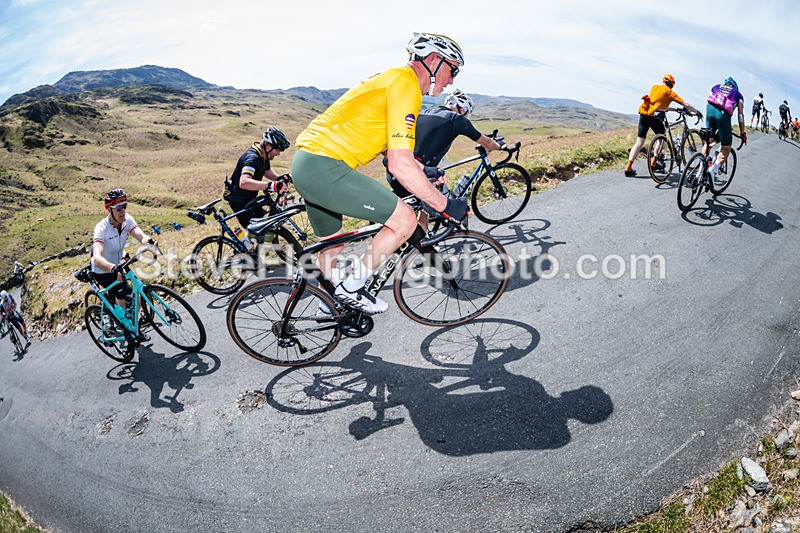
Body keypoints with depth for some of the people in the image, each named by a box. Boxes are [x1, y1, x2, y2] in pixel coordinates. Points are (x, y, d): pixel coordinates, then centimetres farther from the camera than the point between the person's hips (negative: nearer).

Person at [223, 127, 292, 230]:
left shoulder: (263, 156, -1)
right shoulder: (252, 158, -31)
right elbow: (243, 182, -47)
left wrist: (280, 179, -11)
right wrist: (270, 186, -59)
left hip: (250, 197, 9)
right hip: (238, 199, -9)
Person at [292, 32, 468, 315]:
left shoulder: (394, 78, 19)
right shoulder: (406, 84, -13)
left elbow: (395, 151, 27)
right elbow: (401, 165, -22)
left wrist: (424, 174, 25)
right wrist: (445, 205, -14)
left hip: (305, 163, 11)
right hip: (325, 167, -11)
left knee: (332, 245, 25)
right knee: (405, 220, -11)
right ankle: (351, 288, 3)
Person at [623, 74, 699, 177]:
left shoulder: (655, 87, 22)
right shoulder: (670, 92, 8)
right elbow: (686, 105, 7)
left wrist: (675, 109, 33)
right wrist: (696, 112, 22)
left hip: (643, 113, 5)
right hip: (654, 116, -4)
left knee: (639, 142, 5)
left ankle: (628, 168, -2)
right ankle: (653, 163, 11)